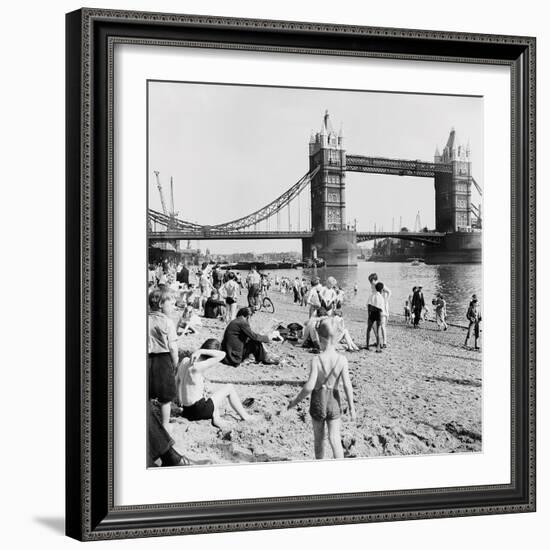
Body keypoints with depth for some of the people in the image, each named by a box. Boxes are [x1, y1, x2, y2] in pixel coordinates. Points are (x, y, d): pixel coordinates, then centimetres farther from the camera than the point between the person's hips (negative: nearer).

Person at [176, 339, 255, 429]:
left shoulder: (185, 361, 0)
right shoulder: (197, 367, -24)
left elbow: (177, 381, 14)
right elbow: (222, 354, -26)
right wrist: (201, 351, -23)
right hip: (199, 411, -8)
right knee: (229, 388, 9)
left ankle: (215, 416, 8)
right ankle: (245, 416, 17)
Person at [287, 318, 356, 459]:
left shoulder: (316, 360, -19)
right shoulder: (342, 359, -13)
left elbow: (309, 386, -22)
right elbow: (347, 385, -13)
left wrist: (296, 401, -8)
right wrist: (351, 408, -3)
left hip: (318, 401, -1)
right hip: (334, 401, 1)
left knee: (319, 438, 18)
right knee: (335, 439, 4)